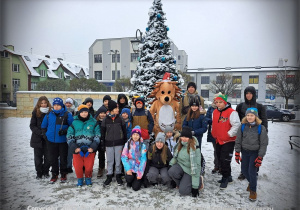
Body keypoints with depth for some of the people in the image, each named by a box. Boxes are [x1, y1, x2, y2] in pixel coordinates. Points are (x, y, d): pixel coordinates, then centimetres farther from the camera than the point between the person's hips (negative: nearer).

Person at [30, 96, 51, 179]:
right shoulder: (35, 112, -1)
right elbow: (32, 125, -1)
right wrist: (40, 132, -14)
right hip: (37, 138, 1)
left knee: (48, 157, 6)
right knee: (38, 157, 8)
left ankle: (46, 172, 24)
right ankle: (39, 173, 23)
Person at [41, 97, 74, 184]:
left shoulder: (67, 115, -6)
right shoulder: (49, 115, 5)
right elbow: (43, 126, 18)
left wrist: (65, 131, -19)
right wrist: (45, 134, 6)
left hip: (63, 141, -3)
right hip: (51, 141, 3)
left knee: (63, 158, 8)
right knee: (53, 158, 12)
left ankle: (63, 175, 26)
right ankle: (54, 175, 28)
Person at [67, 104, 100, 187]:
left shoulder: (94, 122, 3)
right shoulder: (74, 122, 5)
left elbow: (97, 135, 2)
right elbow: (69, 136, 5)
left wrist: (93, 147, -7)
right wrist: (74, 147, -5)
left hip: (90, 149, -1)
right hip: (77, 148, 1)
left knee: (89, 166, 2)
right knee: (78, 166, 4)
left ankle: (88, 178, 30)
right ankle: (80, 179, 30)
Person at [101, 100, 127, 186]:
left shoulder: (120, 119, 1)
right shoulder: (105, 120, -1)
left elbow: (124, 130, 5)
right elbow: (102, 132, 4)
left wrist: (125, 141, 4)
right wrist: (103, 143, 2)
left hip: (119, 143, 0)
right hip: (109, 143, 0)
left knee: (118, 160, 7)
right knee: (110, 160, 8)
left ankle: (118, 176, 22)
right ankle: (109, 176, 22)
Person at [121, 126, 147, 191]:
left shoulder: (143, 146, -6)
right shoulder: (127, 144, -1)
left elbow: (143, 160, -8)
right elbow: (124, 157, -4)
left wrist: (140, 173, -13)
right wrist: (127, 169, -15)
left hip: (139, 168, -1)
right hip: (130, 168, 1)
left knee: (135, 187, -9)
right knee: (129, 178, -28)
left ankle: (140, 179, 24)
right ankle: (129, 182, 9)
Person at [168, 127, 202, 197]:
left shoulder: (194, 149, -24)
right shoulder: (180, 144, -4)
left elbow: (196, 166, -24)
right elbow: (175, 156, 11)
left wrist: (195, 186, -22)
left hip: (189, 170, -5)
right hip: (180, 165, 5)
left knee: (183, 191, -15)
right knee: (171, 172, -27)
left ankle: (198, 181, 12)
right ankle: (183, 183, 4)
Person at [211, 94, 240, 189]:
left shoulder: (231, 112, -15)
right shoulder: (214, 112, 8)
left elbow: (237, 125, -19)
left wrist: (229, 134, -17)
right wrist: (213, 133, 14)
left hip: (228, 141, -7)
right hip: (218, 140, 8)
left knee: (225, 160, -8)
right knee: (220, 159, 14)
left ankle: (225, 179, 11)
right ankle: (228, 177, 32)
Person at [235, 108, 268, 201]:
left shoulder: (261, 128, -11)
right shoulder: (242, 127, -3)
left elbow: (263, 144, -8)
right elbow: (238, 141, 2)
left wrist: (260, 157, -10)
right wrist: (237, 153, 1)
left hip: (255, 153, -3)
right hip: (245, 152, 3)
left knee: (252, 172, -5)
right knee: (244, 170, 10)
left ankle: (253, 191, 17)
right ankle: (251, 182, 41)